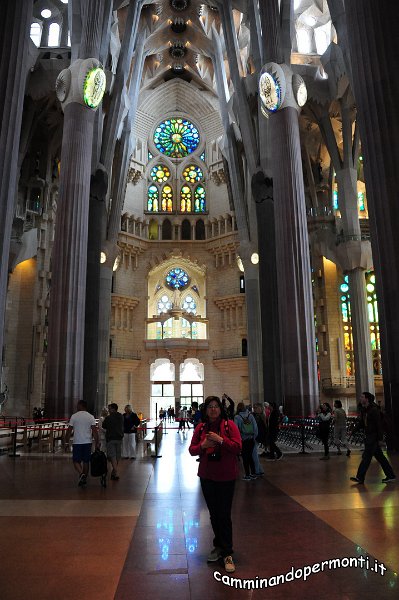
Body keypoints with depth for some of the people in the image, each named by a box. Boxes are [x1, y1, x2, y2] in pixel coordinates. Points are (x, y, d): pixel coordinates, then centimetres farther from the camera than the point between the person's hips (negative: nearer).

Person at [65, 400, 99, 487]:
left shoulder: (74, 416, -3)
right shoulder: (91, 417, 1)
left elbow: (69, 431, -3)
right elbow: (95, 431, -5)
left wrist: (67, 443, 5)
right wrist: (97, 443, -1)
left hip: (77, 443, -2)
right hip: (87, 442, 2)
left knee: (76, 461, 5)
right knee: (86, 461, 12)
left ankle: (81, 474, -18)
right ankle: (84, 478, 17)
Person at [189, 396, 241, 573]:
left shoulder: (229, 425, -8)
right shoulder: (201, 427, 2)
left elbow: (237, 447, -14)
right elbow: (192, 450, 3)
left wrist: (220, 440, -25)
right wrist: (202, 445, -16)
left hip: (226, 476, -4)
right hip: (207, 476, 4)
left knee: (224, 514, -2)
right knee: (213, 514, 17)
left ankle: (227, 553, 11)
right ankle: (219, 546, 36)